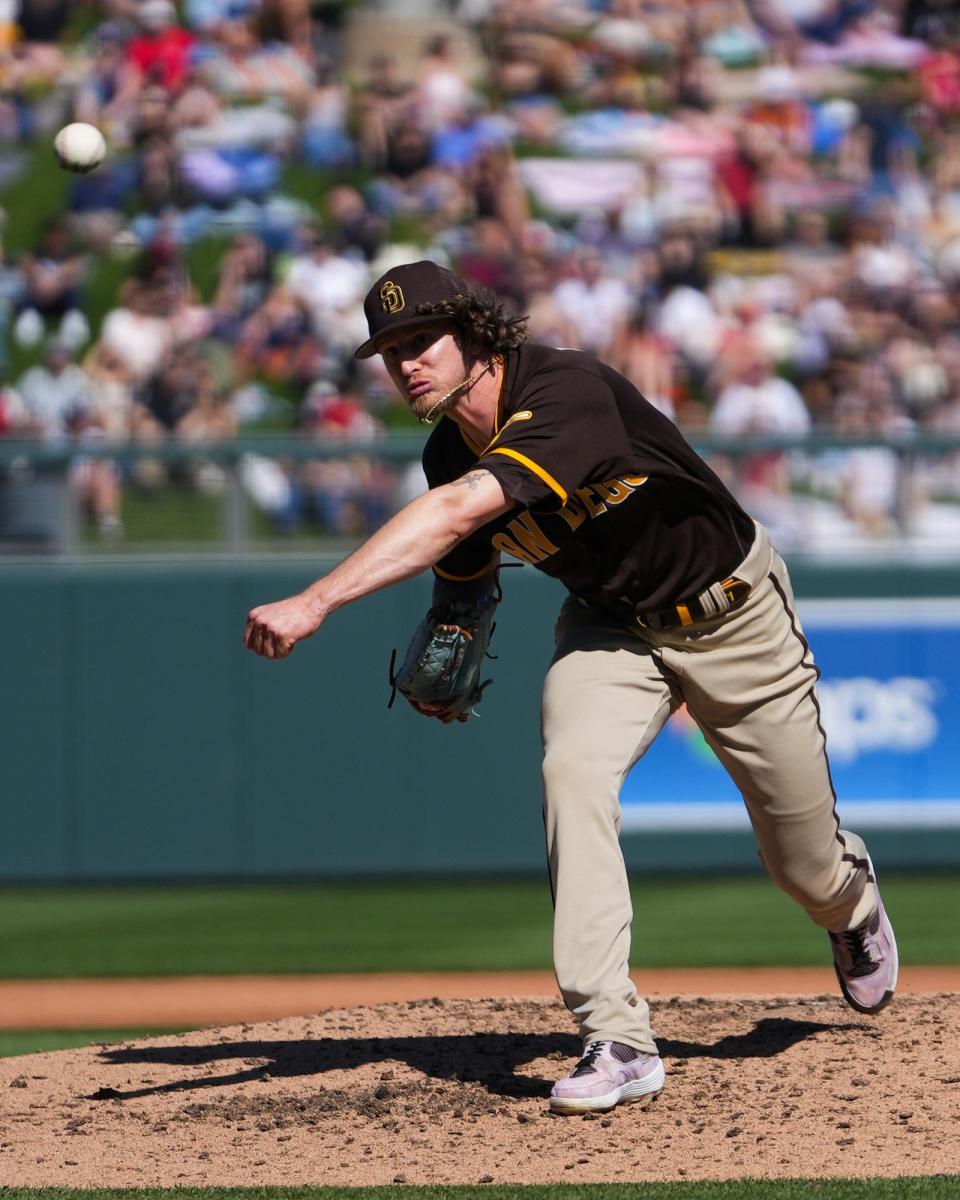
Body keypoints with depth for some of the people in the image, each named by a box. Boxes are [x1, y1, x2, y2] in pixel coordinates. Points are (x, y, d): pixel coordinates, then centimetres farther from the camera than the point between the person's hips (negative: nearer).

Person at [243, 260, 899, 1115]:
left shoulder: (568, 391, -37)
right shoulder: (451, 456, -12)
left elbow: (460, 512, -51)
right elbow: (465, 568, 9)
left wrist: (316, 602, -58)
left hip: (730, 615, -5)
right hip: (611, 625, 5)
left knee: (803, 860, 8)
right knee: (573, 770, -26)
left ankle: (851, 899, 49)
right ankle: (618, 1044, -26)